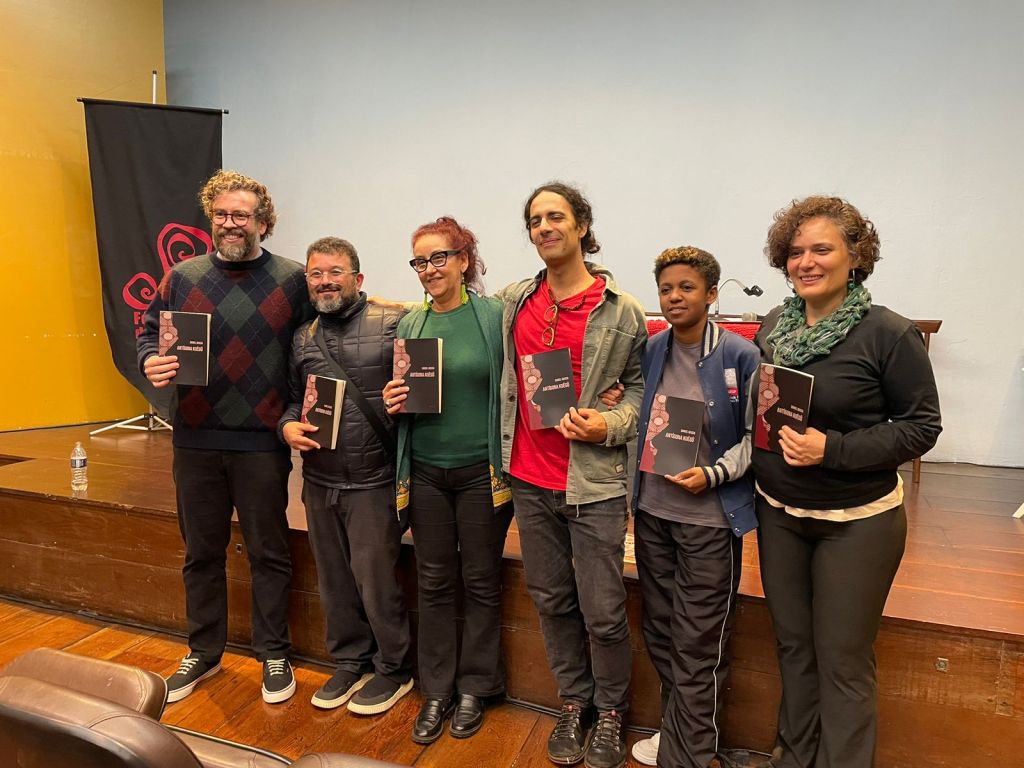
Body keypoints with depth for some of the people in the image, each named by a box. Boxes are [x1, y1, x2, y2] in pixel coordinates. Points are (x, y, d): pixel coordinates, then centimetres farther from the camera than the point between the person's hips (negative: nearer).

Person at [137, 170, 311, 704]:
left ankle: (273, 654, 28)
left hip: (262, 442, -2)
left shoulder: (293, 280, -1)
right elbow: (150, 331, 12)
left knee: (268, 553, 9)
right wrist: (151, 363, -10)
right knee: (201, 553, 16)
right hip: (196, 440, 3)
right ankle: (203, 652, 35)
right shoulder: (183, 277, 5)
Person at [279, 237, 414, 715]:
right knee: (334, 581, 17)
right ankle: (349, 663, 37)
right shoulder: (303, 338, 10)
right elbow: (290, 399, 17)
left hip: (373, 482, -5)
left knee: (375, 579, 4)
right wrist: (288, 426, -3)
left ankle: (393, 669, 27)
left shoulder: (391, 325, -7)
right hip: (319, 482, 6)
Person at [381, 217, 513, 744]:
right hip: (426, 472, 3)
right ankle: (437, 690, 30)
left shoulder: (495, 316, -6)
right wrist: (394, 403, -7)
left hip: (481, 471, -3)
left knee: (481, 581, 10)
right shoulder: (409, 324, 6)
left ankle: (475, 687, 31)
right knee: (434, 582, 12)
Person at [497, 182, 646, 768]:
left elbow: (641, 385, 2)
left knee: (603, 612, 5)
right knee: (552, 602, 16)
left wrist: (610, 425, -14)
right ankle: (574, 703, 36)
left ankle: (610, 713, 30)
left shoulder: (620, 310, -5)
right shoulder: (514, 301, 7)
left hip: (594, 483, -4)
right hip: (530, 481, 4)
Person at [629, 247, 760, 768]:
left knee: (698, 645, 4)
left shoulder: (739, 356, -9)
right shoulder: (650, 352, 4)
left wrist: (713, 474, -17)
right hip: (653, 510, 5)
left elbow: (754, 436, -6)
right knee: (660, 631, 17)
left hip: (710, 515, -5)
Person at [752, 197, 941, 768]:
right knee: (793, 645, 18)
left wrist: (833, 448, -23)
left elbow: (922, 426, -13)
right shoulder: (774, 326, 2)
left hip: (857, 522, -5)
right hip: (779, 511, 5)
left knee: (843, 660, 7)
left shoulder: (889, 334, -14)